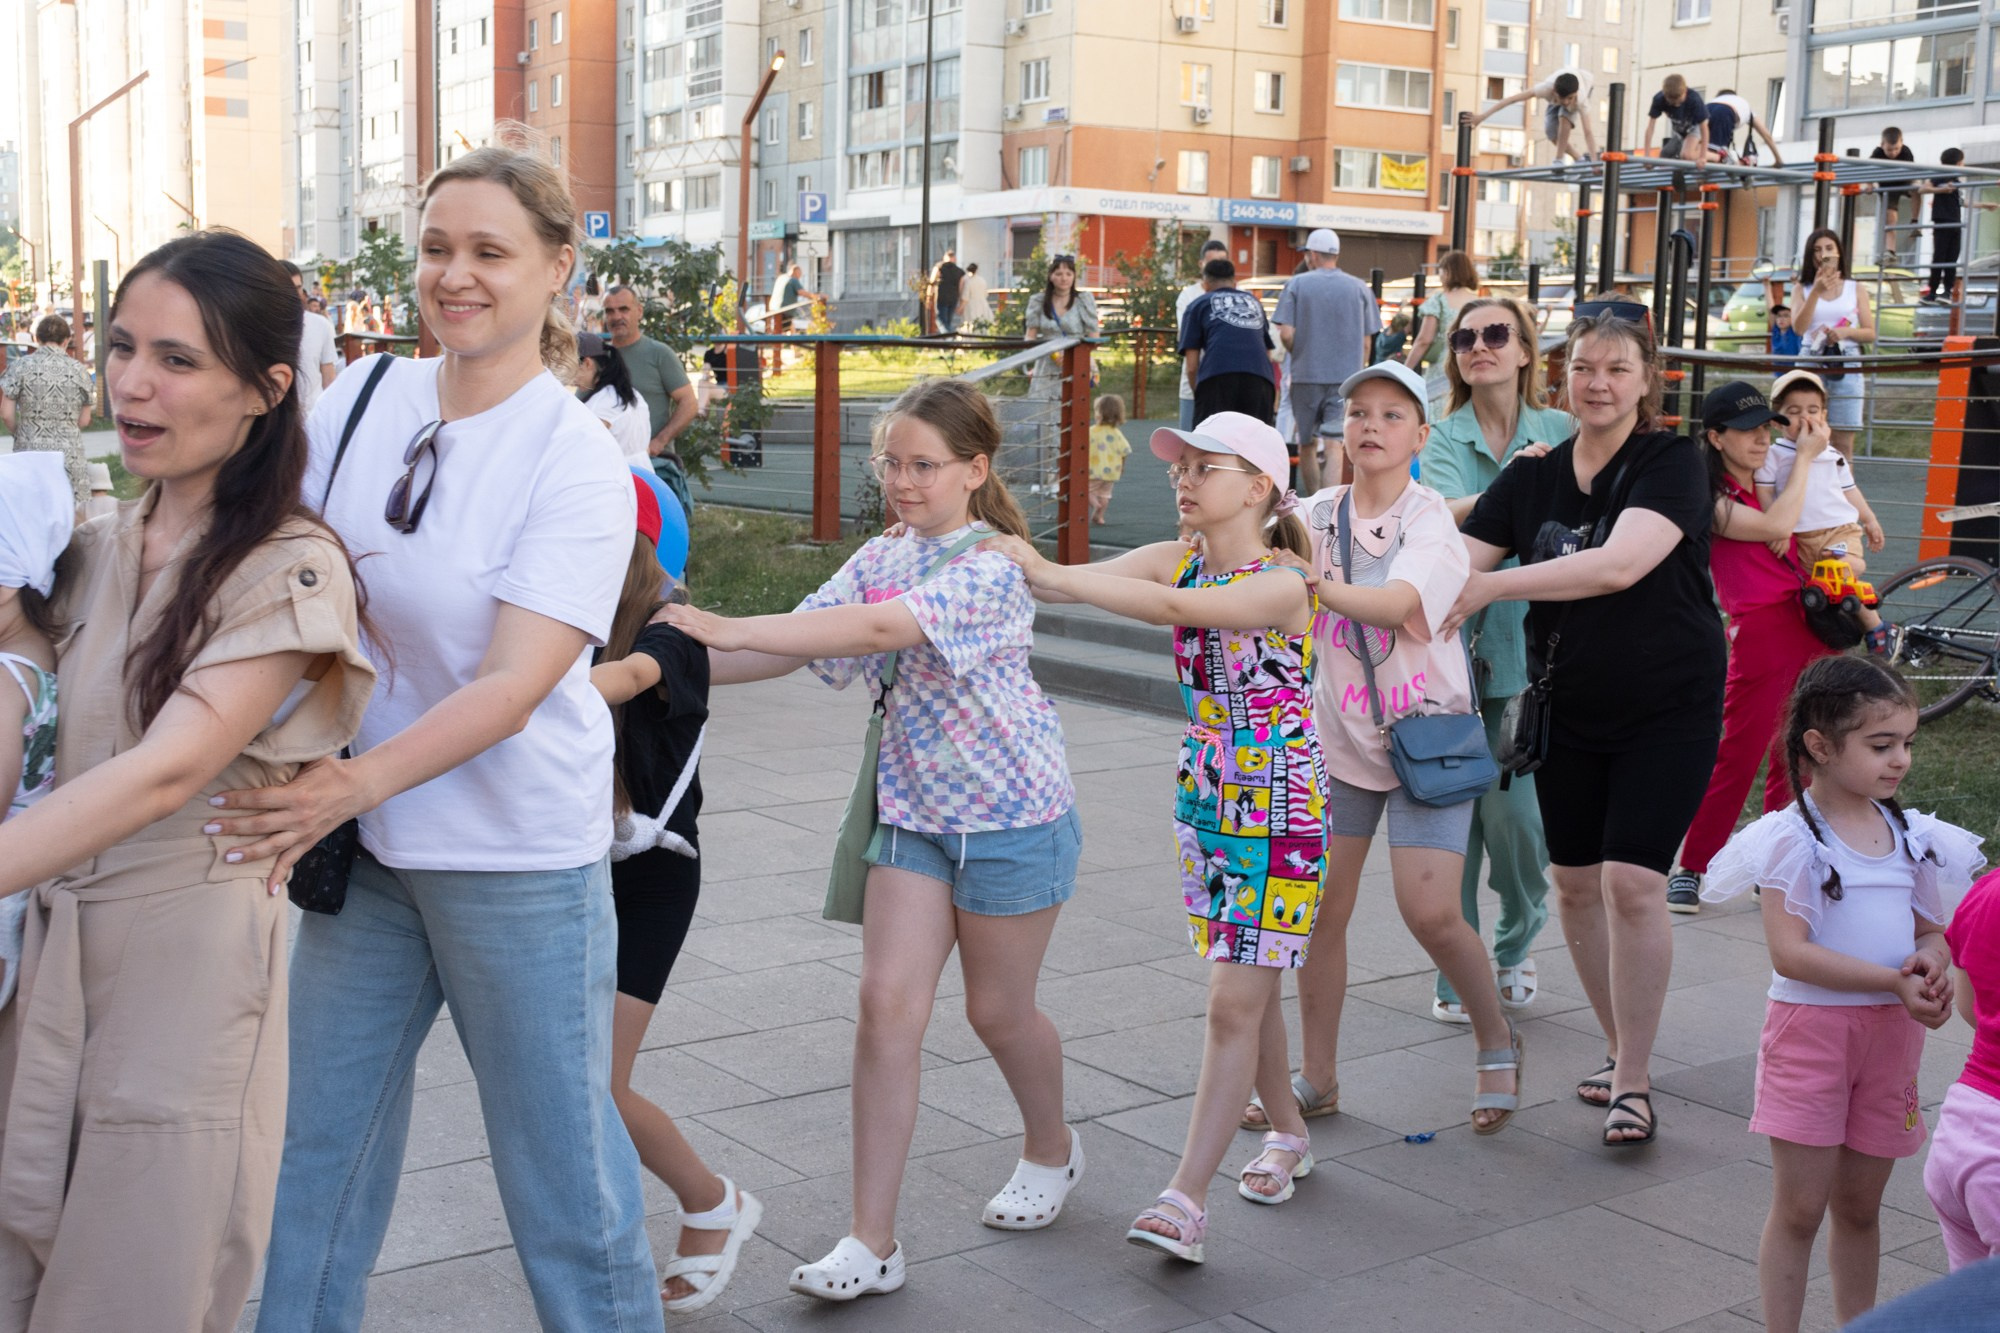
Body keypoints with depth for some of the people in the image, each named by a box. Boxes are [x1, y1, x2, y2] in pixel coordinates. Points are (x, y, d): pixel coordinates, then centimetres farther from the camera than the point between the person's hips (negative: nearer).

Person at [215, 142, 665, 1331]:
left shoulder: (580, 463, -14)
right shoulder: (366, 394, 1)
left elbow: (513, 685, -21)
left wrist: (357, 784, -32)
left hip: (517, 854, -5)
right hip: (360, 834, 5)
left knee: (557, 1143, 6)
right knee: (320, 1131, 16)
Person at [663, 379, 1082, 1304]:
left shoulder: (992, 566, -19)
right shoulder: (881, 559, 4)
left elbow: (880, 627, -33)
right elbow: (801, 640, -3)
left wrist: (727, 629, -39)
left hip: (1011, 814, -5)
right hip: (913, 811, 6)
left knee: (998, 1008, 10)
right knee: (887, 1005, -4)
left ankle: (1051, 1149, 41)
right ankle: (872, 1241, 0)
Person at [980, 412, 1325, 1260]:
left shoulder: (1283, 584, -19)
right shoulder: (1172, 560, 2)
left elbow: (1181, 608, -35)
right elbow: (1078, 582, -11)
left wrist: (1047, 575, -38)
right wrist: (1019, 565, -31)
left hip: (1280, 814, -6)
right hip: (1204, 800, 7)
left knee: (1234, 1002, -7)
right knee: (1243, 984, 16)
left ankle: (1184, 1201, -6)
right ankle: (1287, 1135, 36)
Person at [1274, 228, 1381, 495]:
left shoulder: (1296, 285, -1)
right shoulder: (1359, 288, 4)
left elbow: (1286, 334, -9)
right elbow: (1366, 342, 3)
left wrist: (1300, 354, 10)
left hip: (1306, 375, 0)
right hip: (1347, 377, 0)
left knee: (1307, 445, 14)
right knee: (1336, 446, -6)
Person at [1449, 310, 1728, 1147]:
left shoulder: (1672, 464, -12)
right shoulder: (1532, 476, 3)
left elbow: (1621, 563, -28)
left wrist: (1492, 585, -32)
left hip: (1669, 710, -5)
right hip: (1569, 709, 5)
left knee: (1632, 883, -12)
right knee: (1575, 882, 8)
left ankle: (1633, 1086, 0)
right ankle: (1620, 1050, 27)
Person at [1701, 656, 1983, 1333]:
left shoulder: (1913, 835, 7)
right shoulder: (1794, 836, -12)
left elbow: (1932, 930, 14)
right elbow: (1789, 951, -19)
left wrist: (1931, 961, -11)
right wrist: (1894, 981, -24)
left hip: (1891, 1032, 5)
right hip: (1811, 1028, -5)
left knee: (1860, 1206, 15)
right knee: (1799, 1208, 1)